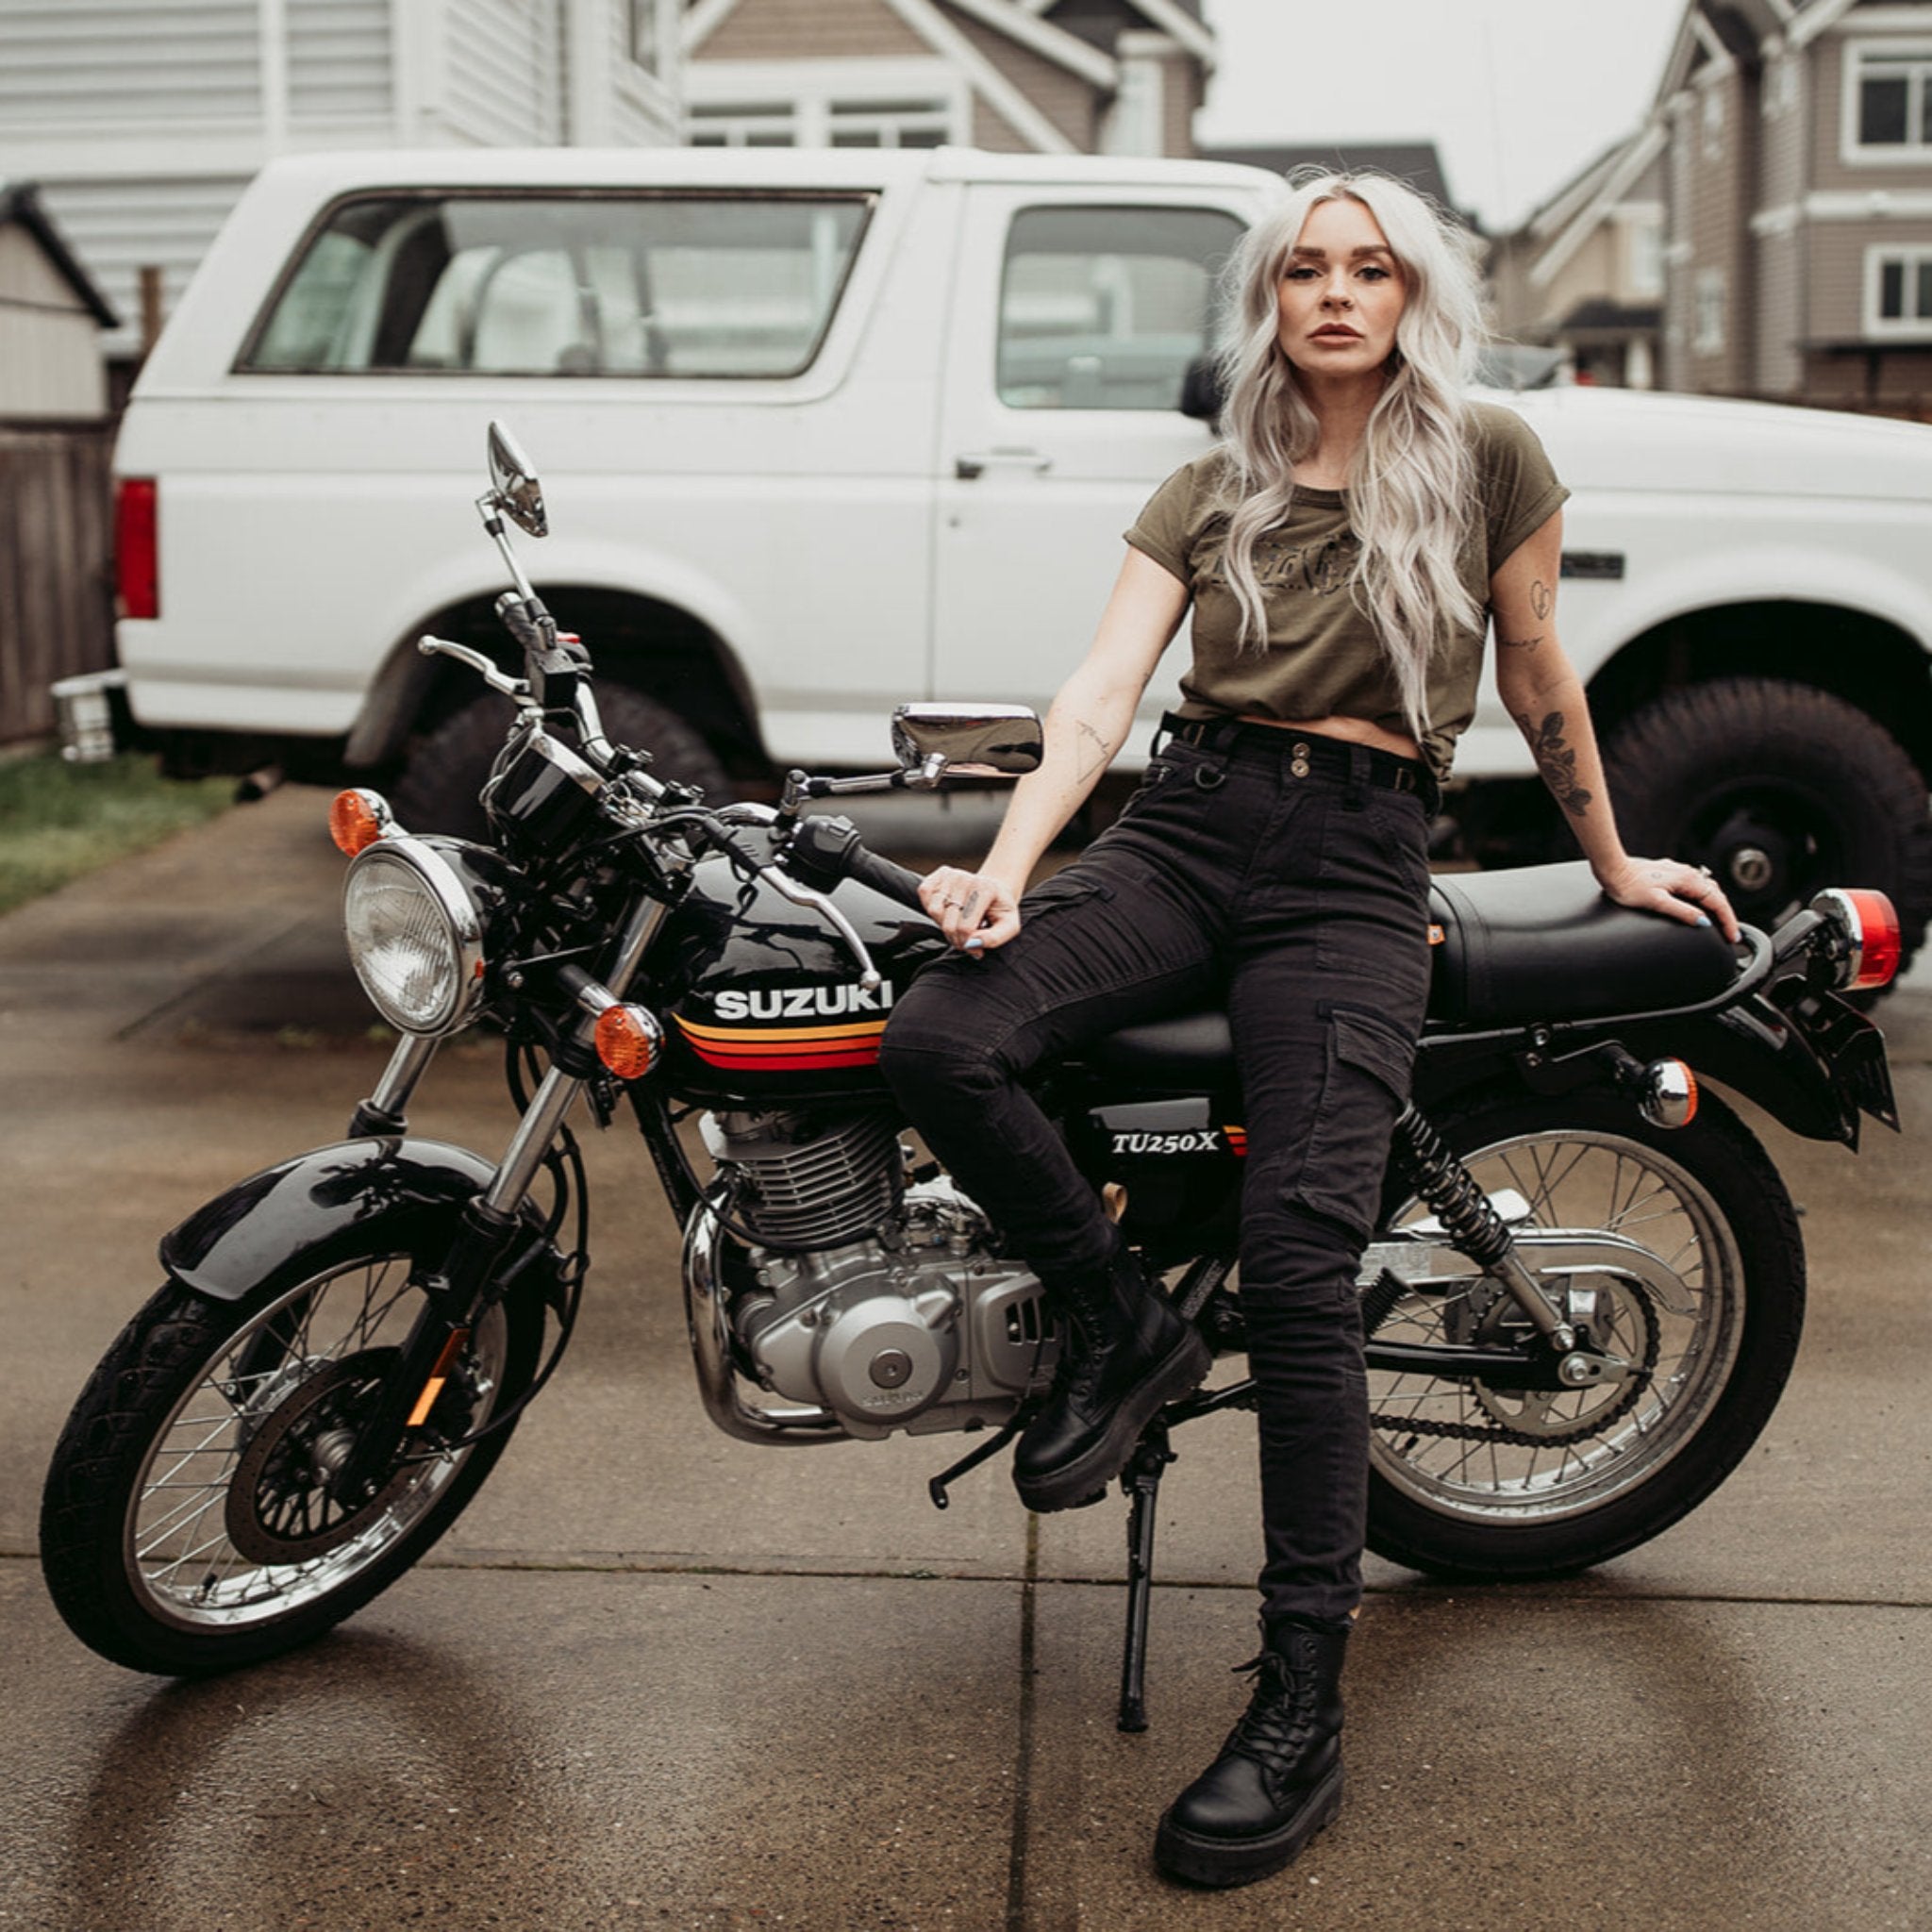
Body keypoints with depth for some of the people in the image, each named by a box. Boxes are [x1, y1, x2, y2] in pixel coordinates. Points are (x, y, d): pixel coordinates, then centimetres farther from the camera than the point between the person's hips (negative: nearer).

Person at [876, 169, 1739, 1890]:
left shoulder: (1487, 458, 6)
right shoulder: (1208, 493, 12)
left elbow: (1539, 677, 17)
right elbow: (1098, 696, -1)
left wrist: (1615, 864, 24)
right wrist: (1007, 871, -16)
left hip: (1357, 869, -3)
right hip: (1181, 832, 3)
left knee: (1299, 1266, -20)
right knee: (937, 1043, -25)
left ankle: (1303, 1714, -12)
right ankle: (1124, 1325, -1)